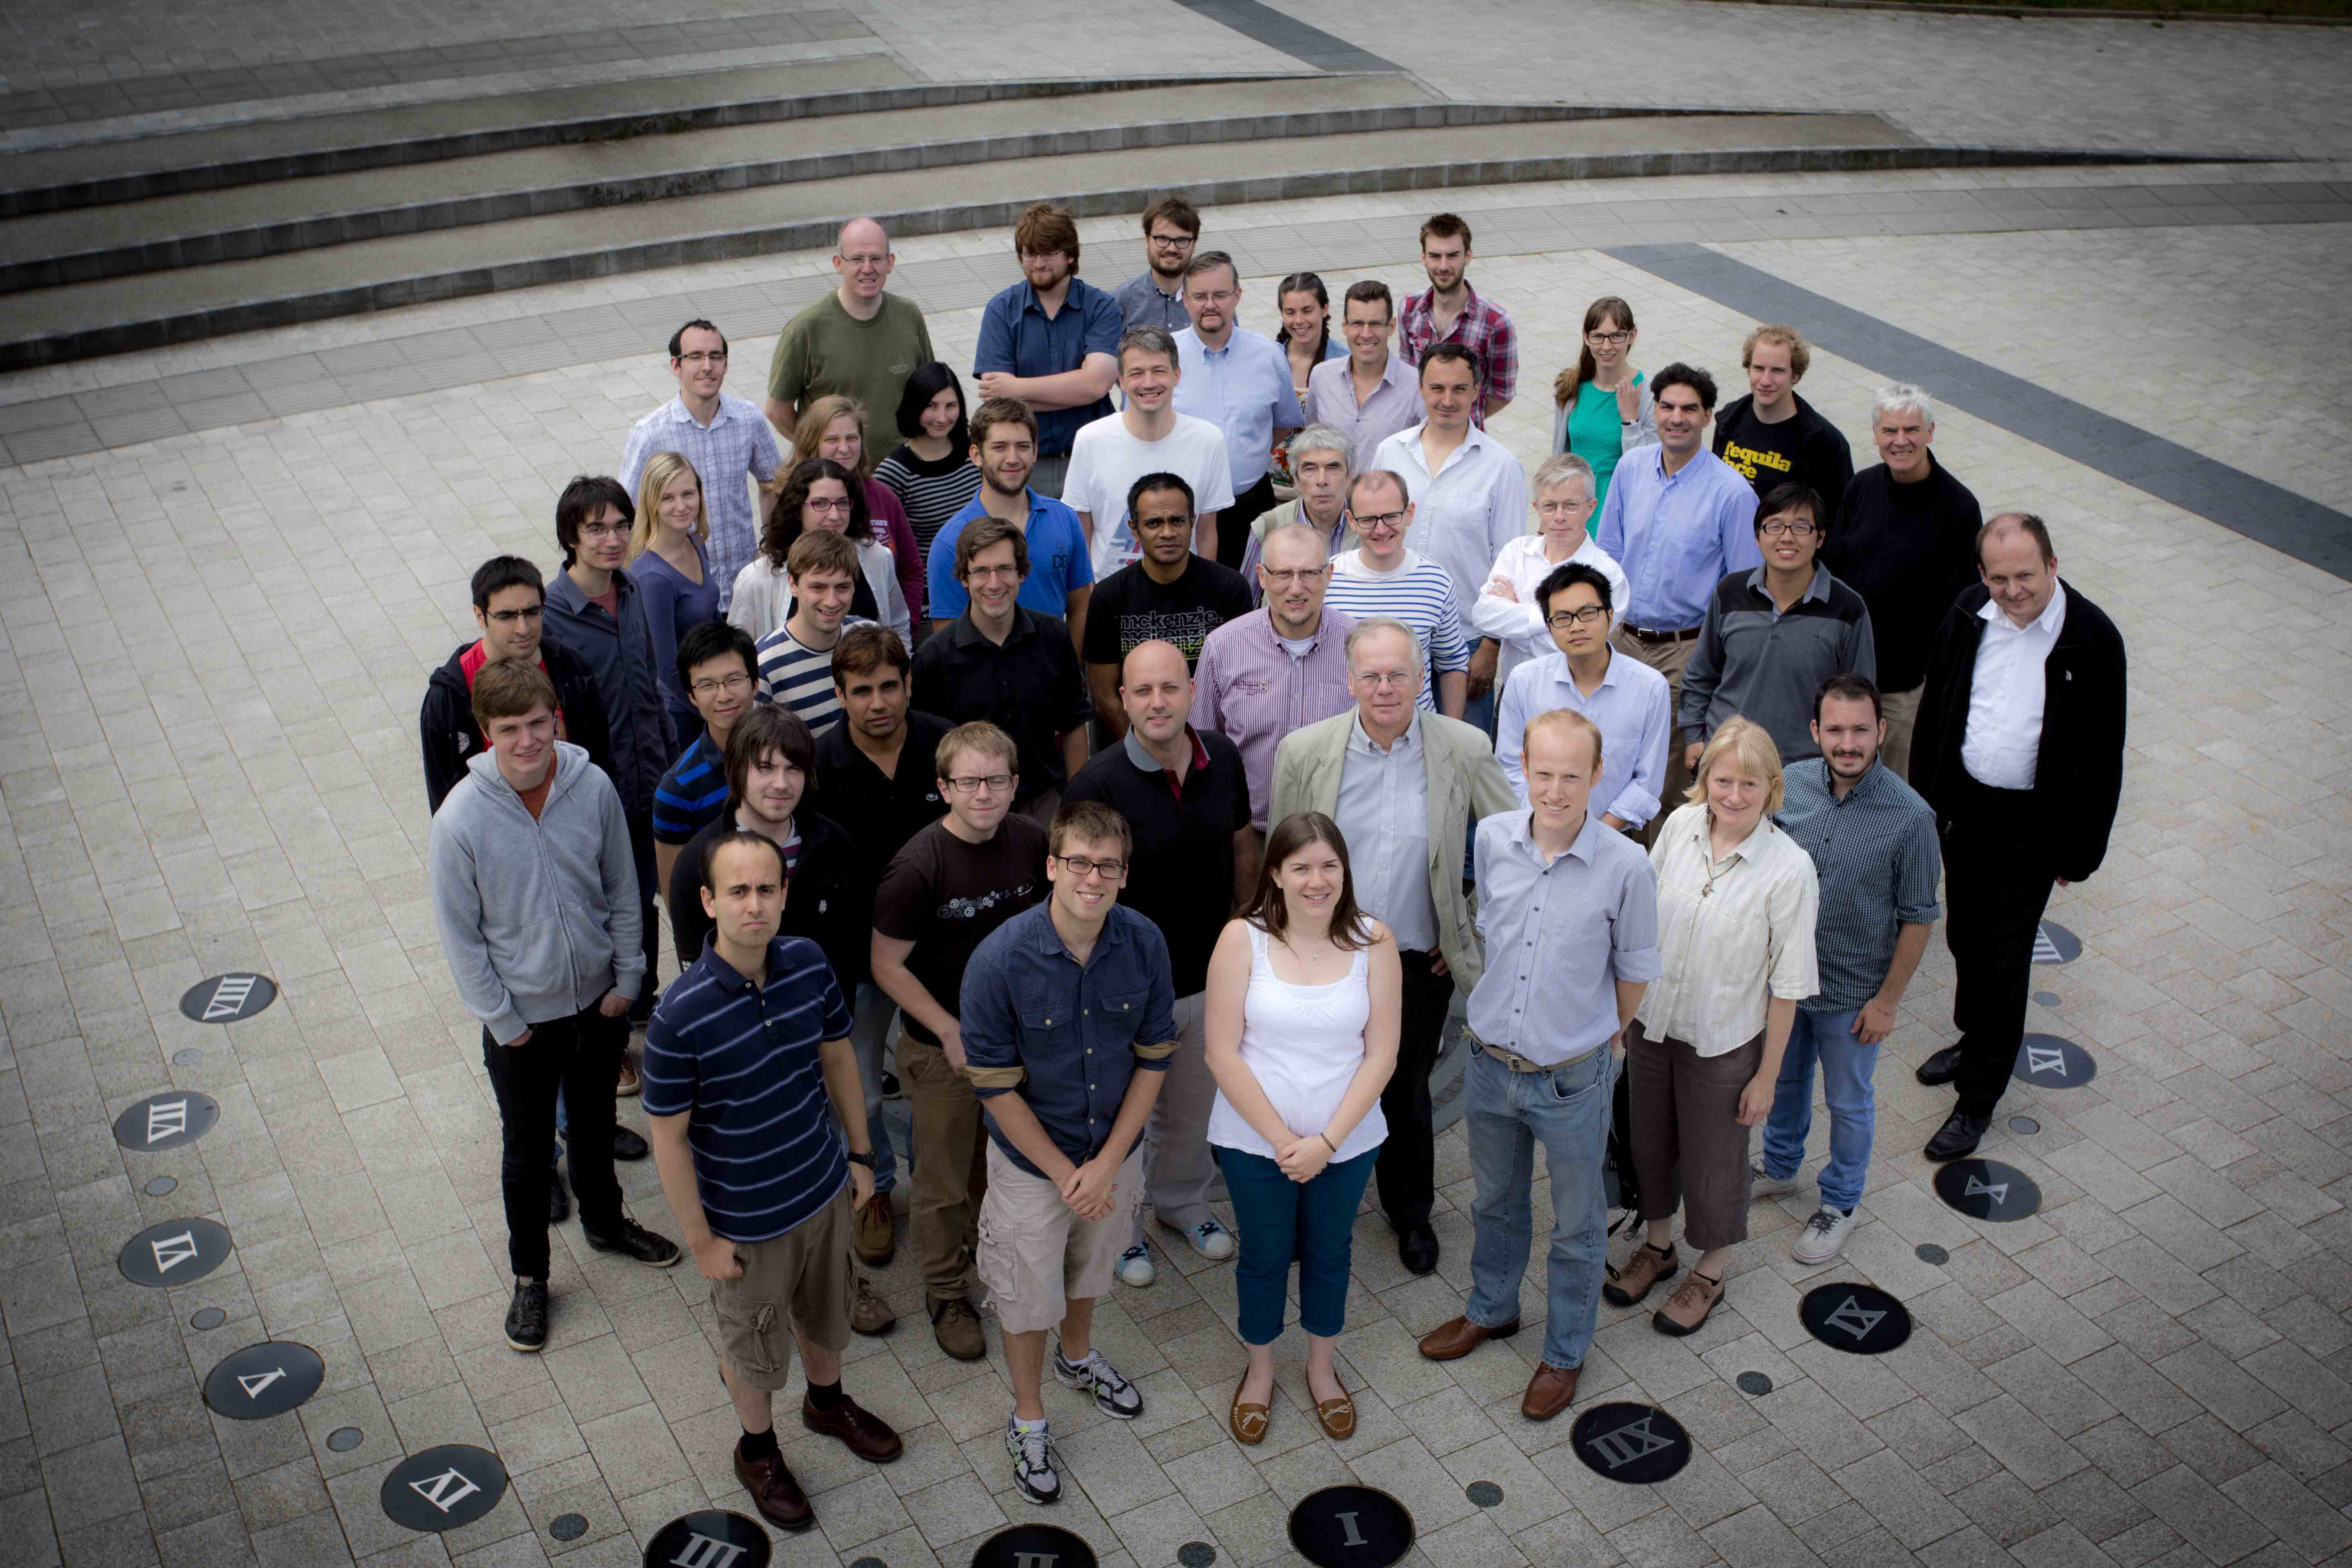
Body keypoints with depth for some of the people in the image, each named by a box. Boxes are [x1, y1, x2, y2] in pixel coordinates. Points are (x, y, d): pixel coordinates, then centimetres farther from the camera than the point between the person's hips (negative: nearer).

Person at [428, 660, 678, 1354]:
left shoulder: (593, 788, -16)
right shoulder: (461, 820, -23)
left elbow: (622, 889, -2)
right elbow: (460, 935, -13)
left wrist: (627, 978, -1)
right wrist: (504, 1022, -10)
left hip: (597, 998, 3)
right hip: (522, 1017, -3)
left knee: (596, 1124, 25)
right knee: (527, 1151, 13)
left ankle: (605, 1222, 51)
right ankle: (529, 1277, 35)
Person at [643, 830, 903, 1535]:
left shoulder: (809, 963, -15)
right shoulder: (680, 1016, -30)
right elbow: (669, 1137, -19)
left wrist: (859, 1153, 9)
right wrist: (701, 1240, -13)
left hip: (824, 1189, 4)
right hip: (748, 1223, -4)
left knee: (827, 1316, 29)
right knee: (753, 1347, 20)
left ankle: (827, 1403, 58)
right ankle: (758, 1450, 48)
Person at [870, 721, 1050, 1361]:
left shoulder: (1029, 840, -8)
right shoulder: (917, 867, -25)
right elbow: (887, 966, -17)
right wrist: (953, 1033, -18)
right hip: (940, 1047, -5)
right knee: (944, 1182, 10)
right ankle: (947, 1295, 30)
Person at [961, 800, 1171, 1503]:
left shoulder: (1144, 944, -18)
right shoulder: (999, 960, -28)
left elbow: (1154, 1058, -8)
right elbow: (995, 1086, -19)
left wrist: (1107, 1165, -12)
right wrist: (1064, 1174, -15)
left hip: (1116, 1151, 3)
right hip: (1032, 1163, -3)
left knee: (1090, 1268, 28)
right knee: (1027, 1294, 16)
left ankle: (1076, 1356, 59)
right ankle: (1029, 1422, 41)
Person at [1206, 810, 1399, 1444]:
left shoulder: (1372, 941, -11)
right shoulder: (1243, 939, -15)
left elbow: (1381, 1054, -10)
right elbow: (1223, 1054, -15)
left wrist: (1327, 1141, -16)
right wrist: (1282, 1140, -16)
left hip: (1347, 1141, 1)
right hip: (1255, 1140, -1)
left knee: (1330, 1253, 21)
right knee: (1263, 1256, 18)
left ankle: (1321, 1368, 45)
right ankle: (1260, 1370, 43)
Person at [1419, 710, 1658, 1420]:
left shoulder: (1626, 867, -21)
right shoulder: (1493, 838, -10)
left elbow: (1634, 969, -5)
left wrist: (1604, 1041, 8)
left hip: (1573, 1080, -3)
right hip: (1490, 1063, 4)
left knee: (1577, 1227, 17)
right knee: (1496, 1202, 26)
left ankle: (1566, 1353, 38)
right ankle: (1490, 1310, 51)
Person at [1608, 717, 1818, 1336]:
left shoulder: (1790, 868, -22)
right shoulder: (1680, 826, -11)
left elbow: (1787, 984, -14)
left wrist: (1767, 1075, -10)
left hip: (1723, 1044, -4)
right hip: (1651, 1023, 4)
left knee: (1713, 1160, 15)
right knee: (1650, 1141, 22)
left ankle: (1710, 1272, 41)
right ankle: (1658, 1246, 48)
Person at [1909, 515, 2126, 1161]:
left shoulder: (2092, 639, -17)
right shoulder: (1967, 616, -6)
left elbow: (2103, 756, -10)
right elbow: (1935, 711, 7)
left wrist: (2081, 851, -7)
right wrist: (1924, 804, 8)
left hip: (2033, 823, -4)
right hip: (1965, 804, 4)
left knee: (2004, 957, 1)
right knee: (1965, 936, 20)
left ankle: (1978, 1098, 13)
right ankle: (1974, 1039, 45)